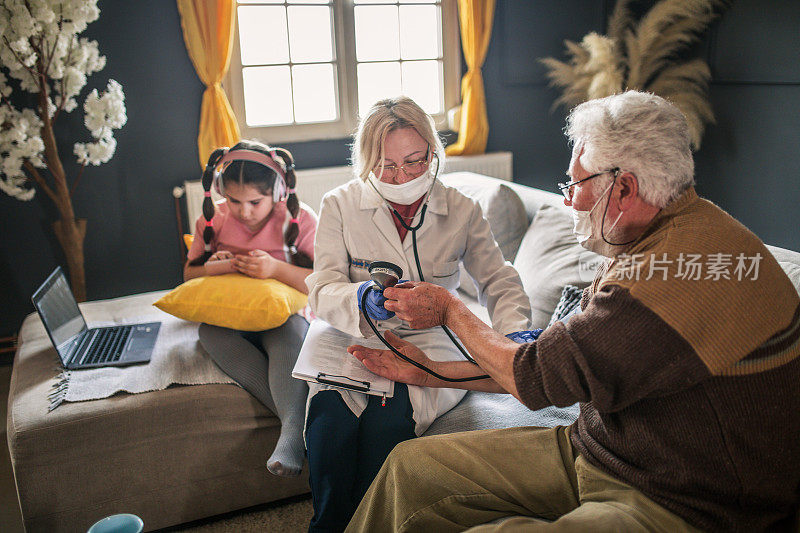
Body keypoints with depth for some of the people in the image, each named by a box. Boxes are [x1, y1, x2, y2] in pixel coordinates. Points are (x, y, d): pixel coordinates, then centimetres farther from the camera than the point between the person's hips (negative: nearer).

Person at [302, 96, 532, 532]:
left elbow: (500, 282, 8)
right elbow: (323, 290, -8)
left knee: (388, 421, -29)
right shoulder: (339, 206, 1)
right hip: (354, 340, 0)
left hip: (429, 342, 0)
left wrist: (513, 333, -13)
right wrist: (360, 299, -32)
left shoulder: (461, 211, 4)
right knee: (331, 422, -29)